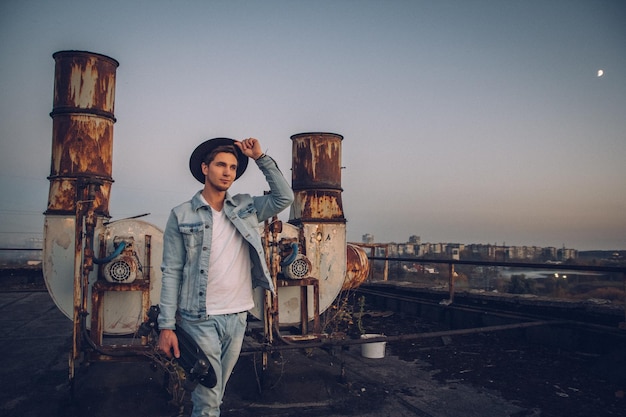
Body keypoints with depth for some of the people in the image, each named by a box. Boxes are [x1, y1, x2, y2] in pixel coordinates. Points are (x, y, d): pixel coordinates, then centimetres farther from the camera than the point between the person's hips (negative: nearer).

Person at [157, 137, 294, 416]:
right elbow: (171, 273, -6)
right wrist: (166, 326, -9)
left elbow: (285, 197, 1)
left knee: (214, 392, 19)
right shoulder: (181, 215, -4)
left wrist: (260, 158, -2)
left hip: (238, 316, 4)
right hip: (200, 319, -3)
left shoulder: (246, 207, 6)